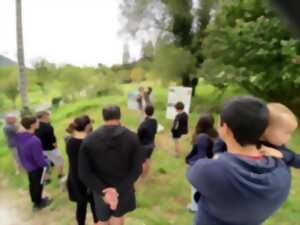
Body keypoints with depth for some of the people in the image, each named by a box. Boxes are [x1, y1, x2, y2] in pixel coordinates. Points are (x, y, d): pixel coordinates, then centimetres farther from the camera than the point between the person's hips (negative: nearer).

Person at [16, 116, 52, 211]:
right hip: (36, 167, -7)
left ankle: (35, 200, 48)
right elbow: (38, 158, -28)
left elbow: (20, 152, 3)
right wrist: (46, 163, -8)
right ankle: (38, 203, 39)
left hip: (26, 165, 7)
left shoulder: (19, 137, -12)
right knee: (38, 185, 17)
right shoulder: (34, 140, -37)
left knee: (32, 183, 26)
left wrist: (25, 162, 18)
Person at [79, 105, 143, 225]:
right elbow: (137, 169, -19)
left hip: (101, 190, 0)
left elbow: (84, 173, -18)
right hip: (123, 190, 0)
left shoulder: (88, 140, -15)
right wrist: (118, 189, -21)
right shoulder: (132, 138, -16)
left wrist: (103, 192, -20)